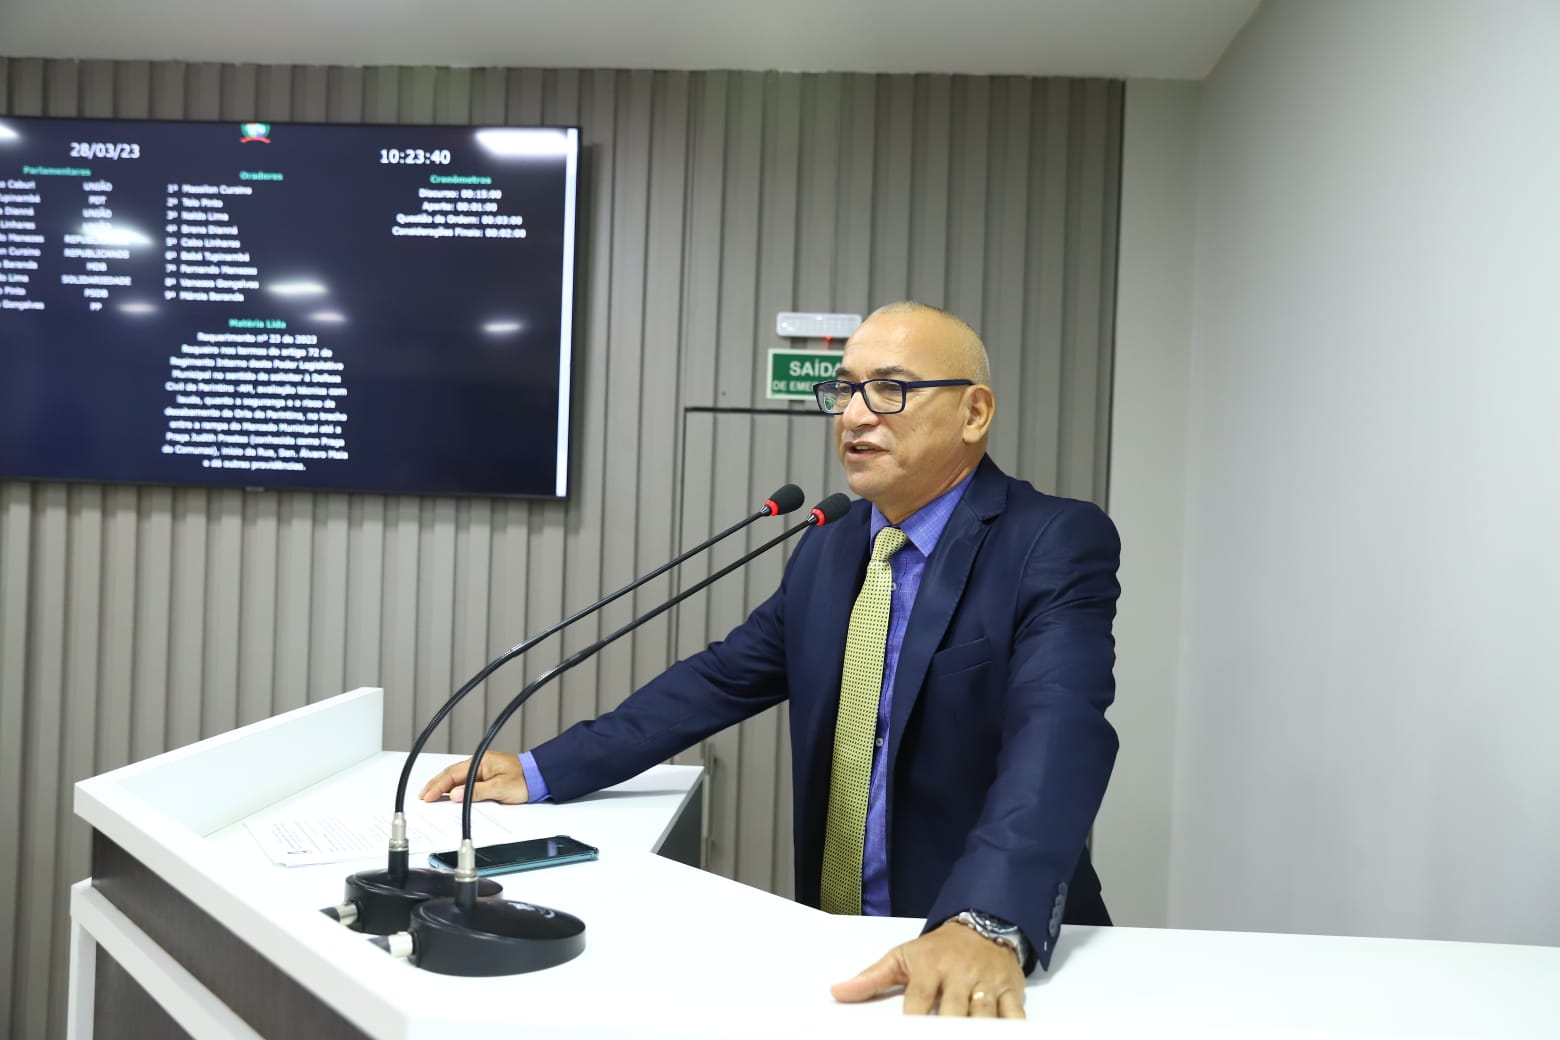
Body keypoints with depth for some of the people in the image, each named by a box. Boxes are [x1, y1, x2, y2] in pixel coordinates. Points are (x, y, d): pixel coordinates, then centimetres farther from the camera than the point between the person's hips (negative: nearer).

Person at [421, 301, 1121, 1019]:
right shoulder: (827, 550, 8)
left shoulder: (1060, 544, -11)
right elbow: (718, 679, 11)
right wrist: (541, 772, 5)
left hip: (999, 959, -4)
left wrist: (987, 928, -40)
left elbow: (1058, 732, -26)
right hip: (834, 940, 4)